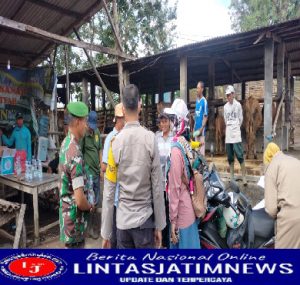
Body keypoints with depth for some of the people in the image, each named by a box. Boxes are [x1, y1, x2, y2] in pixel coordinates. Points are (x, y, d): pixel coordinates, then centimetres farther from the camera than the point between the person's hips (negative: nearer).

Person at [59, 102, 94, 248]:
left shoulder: (65, 144, 3)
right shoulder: (75, 153, -27)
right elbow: (80, 200, -29)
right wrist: (90, 207, -8)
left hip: (66, 213, 9)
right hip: (74, 220, -9)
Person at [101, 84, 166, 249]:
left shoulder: (115, 142, -9)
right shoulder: (150, 138, -11)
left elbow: (109, 192, -6)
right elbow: (157, 187, -8)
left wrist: (106, 233, 4)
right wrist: (159, 226, 4)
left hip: (122, 220, 1)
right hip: (145, 219, -1)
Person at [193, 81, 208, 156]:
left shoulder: (204, 101, -10)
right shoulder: (197, 100, 12)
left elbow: (206, 116, -12)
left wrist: (201, 128, -18)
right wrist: (194, 127, 13)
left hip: (201, 129, -7)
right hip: (196, 129, 7)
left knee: (202, 149, -3)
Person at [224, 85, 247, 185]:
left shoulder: (238, 105, -2)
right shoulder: (225, 106, 11)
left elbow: (241, 119, 4)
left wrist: (236, 128, 11)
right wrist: (229, 127, 13)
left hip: (236, 134, -5)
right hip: (228, 134, 5)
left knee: (240, 156, -7)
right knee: (230, 157, 10)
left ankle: (244, 177, 0)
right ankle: (232, 177, 20)